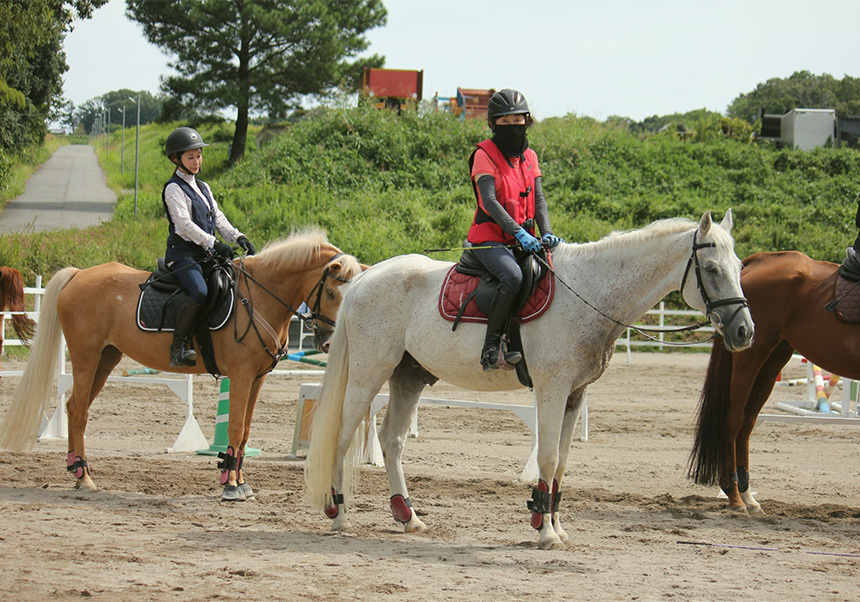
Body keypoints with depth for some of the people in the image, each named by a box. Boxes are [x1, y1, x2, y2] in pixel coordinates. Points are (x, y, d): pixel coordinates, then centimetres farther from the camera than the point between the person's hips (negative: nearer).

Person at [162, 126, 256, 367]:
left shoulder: (203, 188, 21)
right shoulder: (174, 189, -5)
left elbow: (218, 218, 18)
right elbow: (185, 223, -17)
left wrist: (237, 237, -1)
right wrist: (214, 243, -26)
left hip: (206, 254, 9)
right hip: (183, 254, -9)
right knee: (199, 291, -34)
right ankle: (178, 347, -28)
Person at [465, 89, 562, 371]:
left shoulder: (529, 157, 16)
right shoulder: (484, 155, -4)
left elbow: (539, 199, 9)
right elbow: (489, 201, -15)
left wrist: (546, 233, -10)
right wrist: (518, 232, -26)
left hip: (523, 239, 7)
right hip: (489, 238, -7)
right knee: (513, 276, -35)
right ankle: (491, 349, -33)